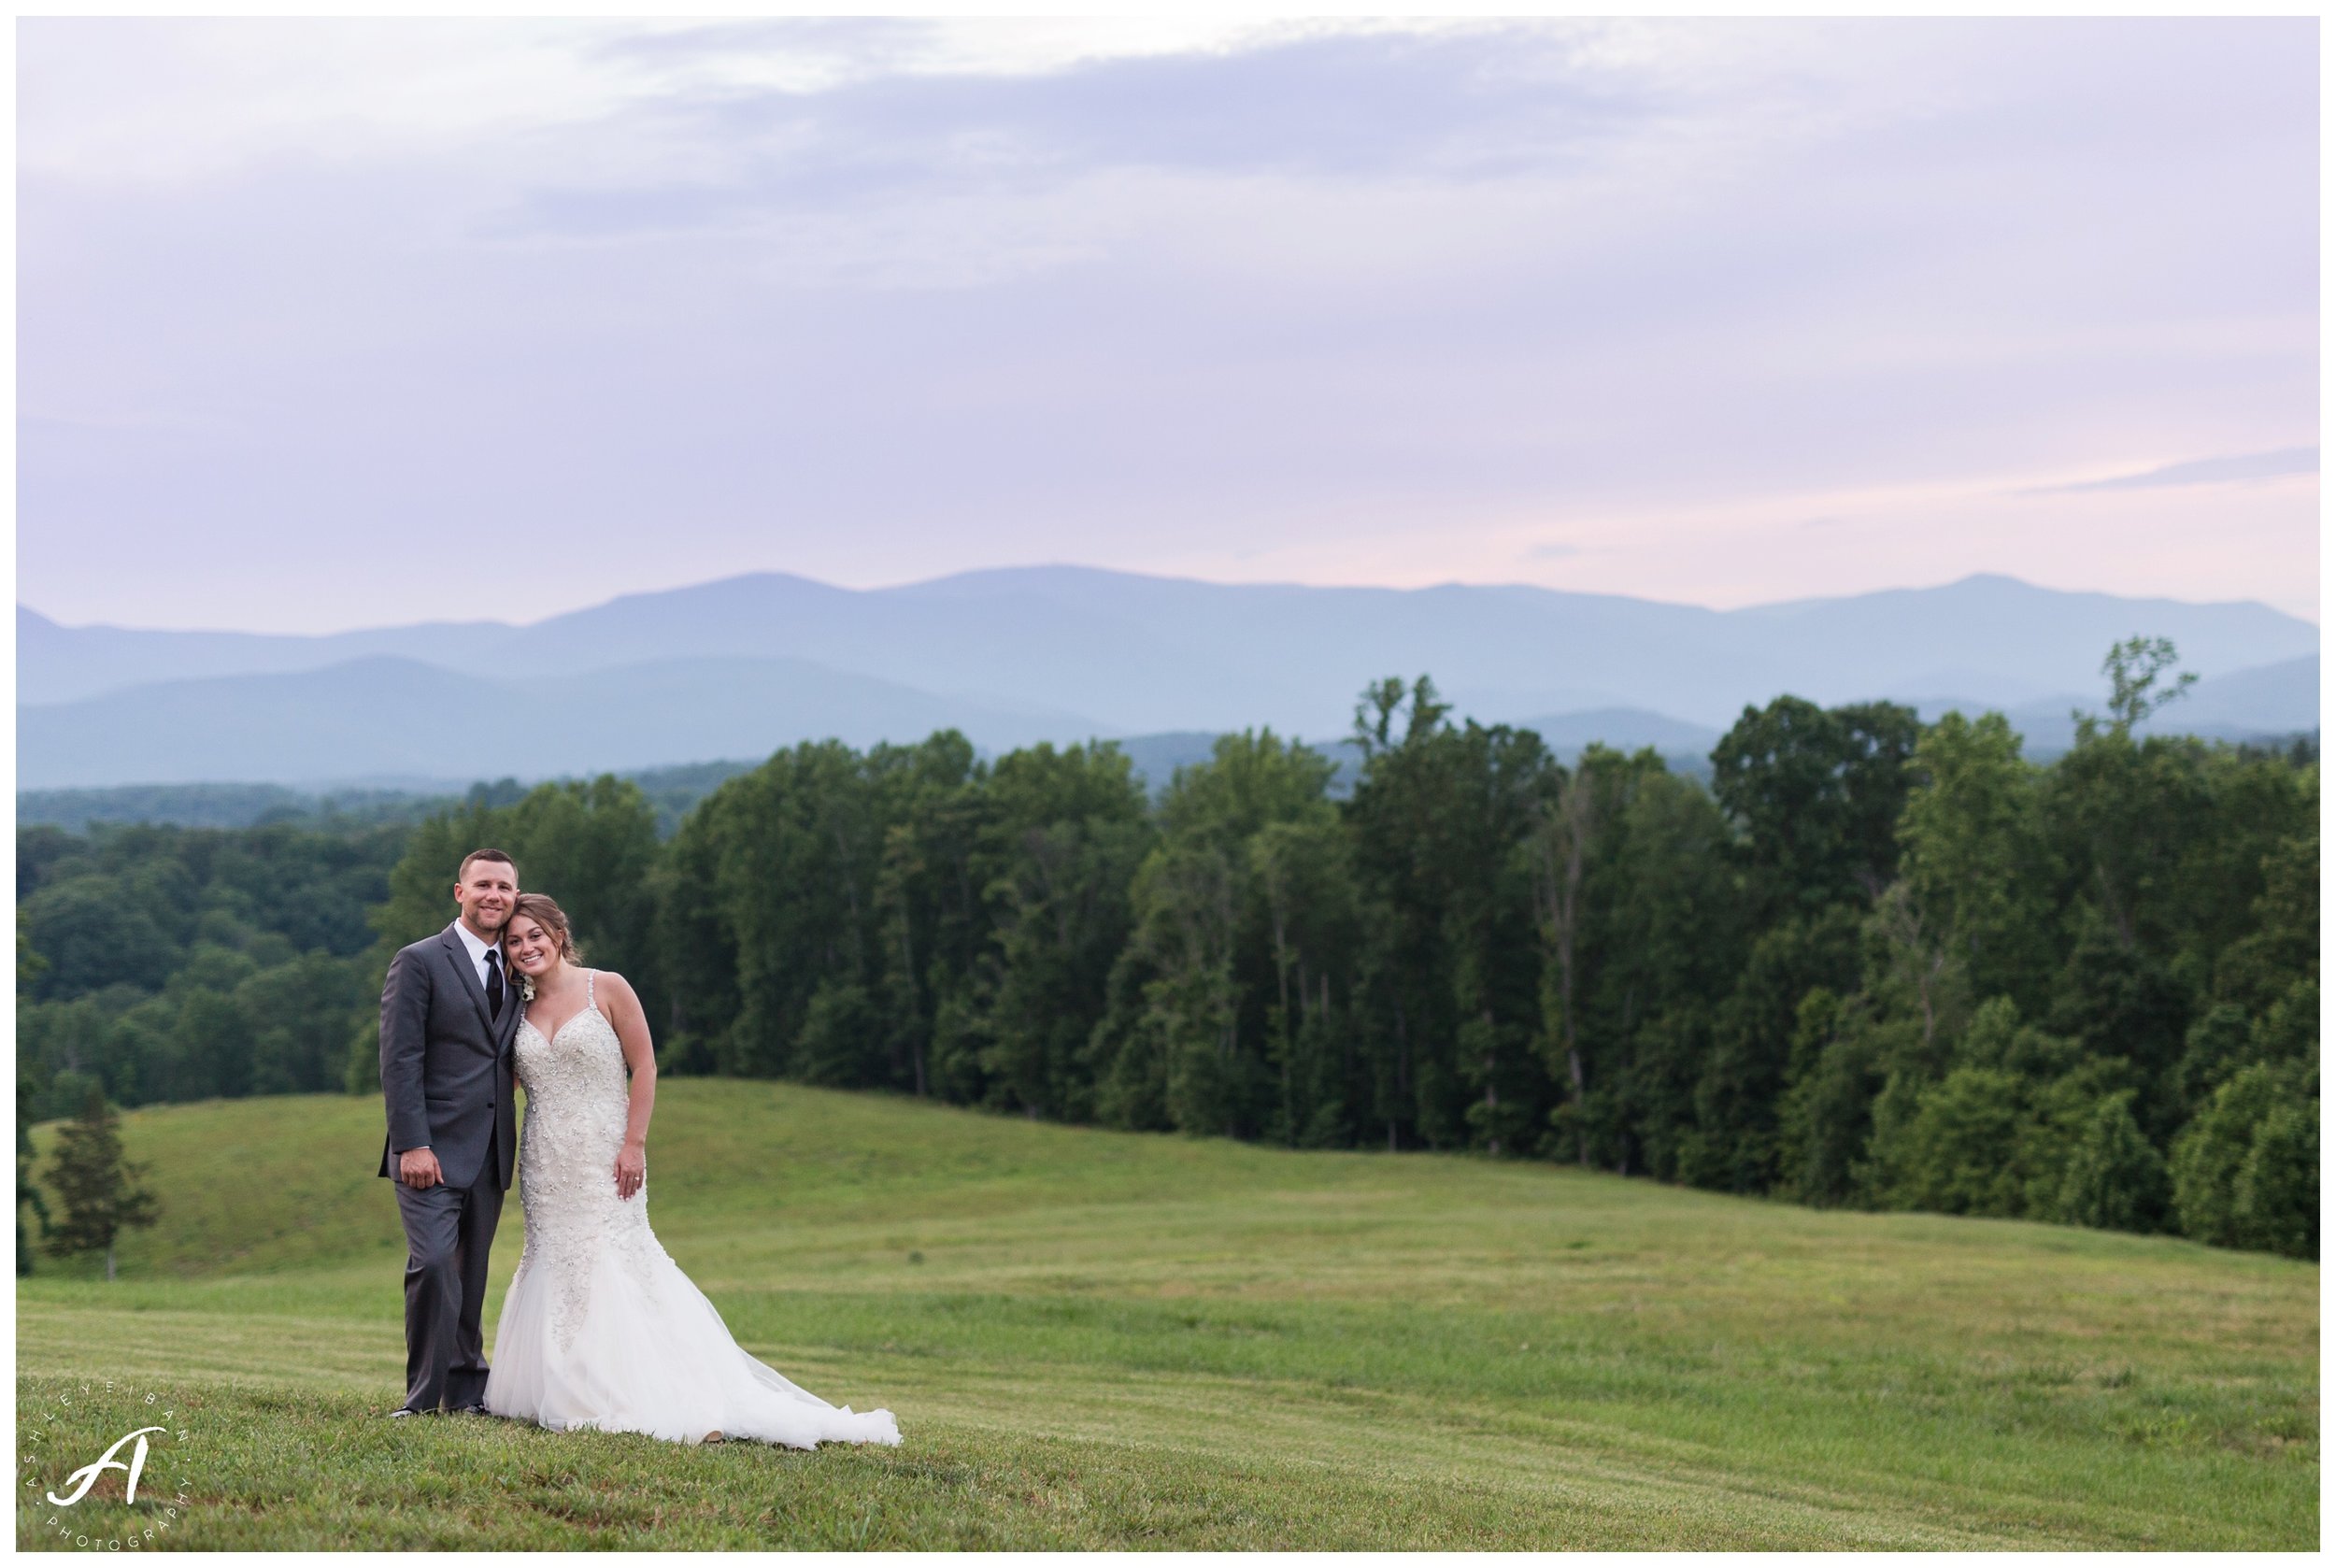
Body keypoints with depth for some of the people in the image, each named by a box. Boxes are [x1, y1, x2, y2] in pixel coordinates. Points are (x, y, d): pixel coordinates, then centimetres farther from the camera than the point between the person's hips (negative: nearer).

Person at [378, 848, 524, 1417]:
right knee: (434, 1264, -16)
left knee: (471, 1275, 10)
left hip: (490, 1153, 6)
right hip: (433, 1150, -6)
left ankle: (467, 1390, 17)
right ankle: (424, 1397, -9)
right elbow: (399, 1061, -9)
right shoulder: (419, 962, -3)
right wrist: (412, 1144, -16)